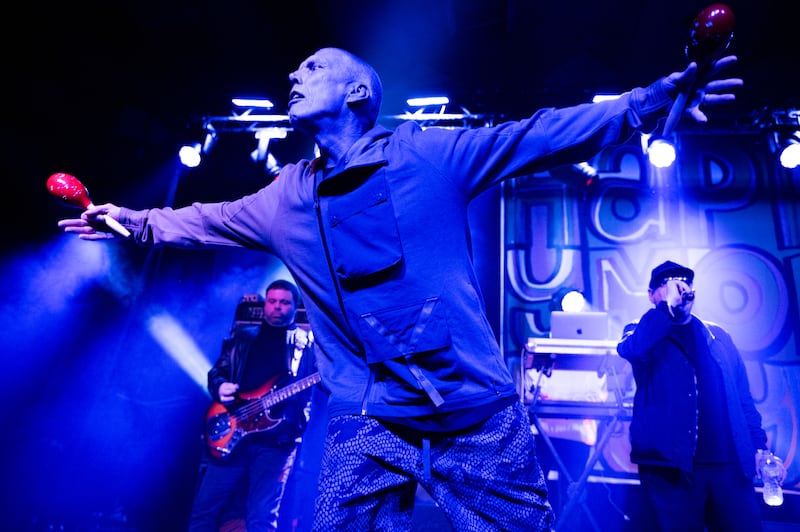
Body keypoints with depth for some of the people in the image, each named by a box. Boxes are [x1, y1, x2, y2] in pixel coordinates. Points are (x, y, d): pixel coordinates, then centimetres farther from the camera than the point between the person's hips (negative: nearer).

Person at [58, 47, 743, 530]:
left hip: (480, 411, -2)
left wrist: (650, 101, -4)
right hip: (368, 423, 3)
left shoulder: (429, 153, -1)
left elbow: (537, 135, 0)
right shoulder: (286, 197, 10)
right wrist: (135, 221, 27)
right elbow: (210, 220, 25)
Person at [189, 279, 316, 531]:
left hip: (277, 441, -3)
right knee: (205, 509, 4)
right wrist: (219, 387, -2)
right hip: (233, 434, 3)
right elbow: (216, 372, 19)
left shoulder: (307, 342, 8)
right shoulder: (243, 337, 16)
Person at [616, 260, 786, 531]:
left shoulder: (718, 336, 16)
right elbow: (628, 349, -21)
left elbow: (743, 396, 16)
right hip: (671, 466, -3)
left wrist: (759, 445, 6)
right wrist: (668, 304, -14)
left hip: (729, 465, 4)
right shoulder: (644, 333, 4)